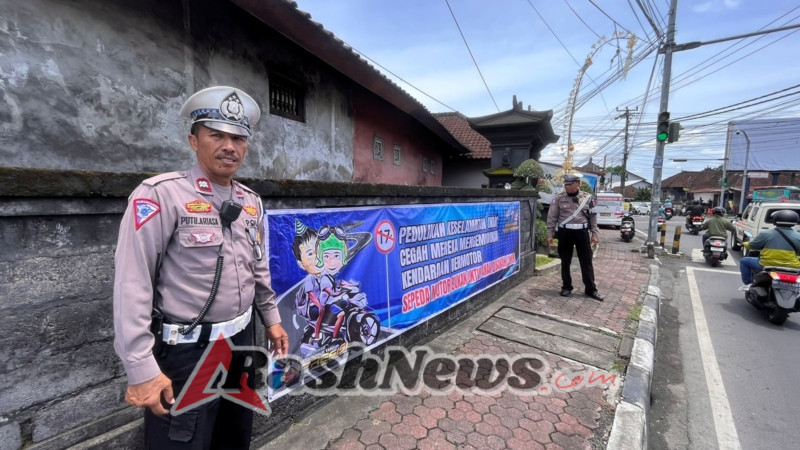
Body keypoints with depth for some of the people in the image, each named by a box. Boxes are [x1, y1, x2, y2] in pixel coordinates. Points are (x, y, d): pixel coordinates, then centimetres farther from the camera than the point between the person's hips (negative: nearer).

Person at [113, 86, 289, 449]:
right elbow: (132, 284, -17)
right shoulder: (161, 194, -15)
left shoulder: (251, 202, 4)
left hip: (242, 343, 6)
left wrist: (271, 319, 16)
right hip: (187, 353, -6)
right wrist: (141, 369, -17)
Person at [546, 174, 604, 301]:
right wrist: (550, 234, -2)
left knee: (586, 261, 6)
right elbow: (552, 217, 0)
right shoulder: (558, 198, -2)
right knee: (565, 261, 7)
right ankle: (566, 287, 21)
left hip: (582, 232, 1)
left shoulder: (587, 198, 2)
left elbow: (593, 217, 7)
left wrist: (595, 234, 2)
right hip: (565, 232, 0)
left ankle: (591, 289, 17)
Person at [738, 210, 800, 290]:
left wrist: (745, 244, 24)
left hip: (766, 265, -3)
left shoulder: (766, 234, -9)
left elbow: (753, 245, 2)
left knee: (744, 261, 17)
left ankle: (747, 284, 16)